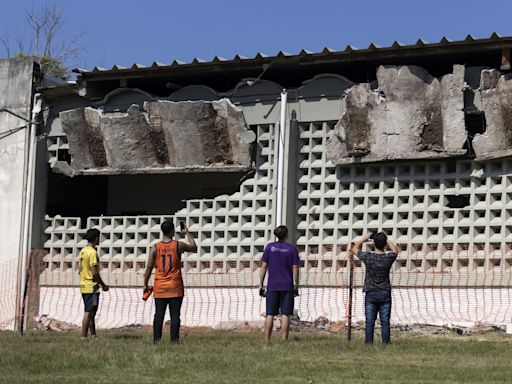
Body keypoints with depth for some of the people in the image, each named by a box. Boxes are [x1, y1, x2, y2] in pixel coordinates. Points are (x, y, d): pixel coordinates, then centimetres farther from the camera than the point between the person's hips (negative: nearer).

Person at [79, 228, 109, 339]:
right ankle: (84, 336, -4)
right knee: (88, 312, -5)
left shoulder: (83, 251, 12)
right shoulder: (92, 252, -16)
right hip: (91, 287, -9)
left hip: (84, 286, 9)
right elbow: (94, 272, -20)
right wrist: (103, 285, -9)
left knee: (91, 312, 15)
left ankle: (93, 335, 21)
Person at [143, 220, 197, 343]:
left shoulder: (155, 248, 0)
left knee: (159, 315, 4)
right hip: (175, 287, -2)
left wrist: (145, 285, 8)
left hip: (160, 287, 2)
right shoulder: (178, 245, -3)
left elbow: (149, 267, 0)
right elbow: (194, 248, 15)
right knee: (175, 315, 0)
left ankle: (156, 340, 2)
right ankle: (174, 339, -4)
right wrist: (187, 233, 24)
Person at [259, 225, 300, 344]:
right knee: (285, 315, -1)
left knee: (270, 315, 3)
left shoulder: (270, 247, 3)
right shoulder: (292, 248, 1)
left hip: (272, 286, 1)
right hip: (287, 286, -1)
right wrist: (296, 286, 5)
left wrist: (261, 285, 5)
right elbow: (295, 269, -1)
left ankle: (266, 341, -1)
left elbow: (263, 266, 1)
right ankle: (284, 341, -4)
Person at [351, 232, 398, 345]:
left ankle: (368, 344, 0)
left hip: (371, 294, -1)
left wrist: (364, 239, 22)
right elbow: (395, 250, 18)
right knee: (385, 322, 2)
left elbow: (354, 249, 10)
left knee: (370, 322, 1)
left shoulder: (368, 257, -10)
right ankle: (385, 343, 0)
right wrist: (386, 239, 22)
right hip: (385, 293, 1)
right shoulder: (388, 258, -8)